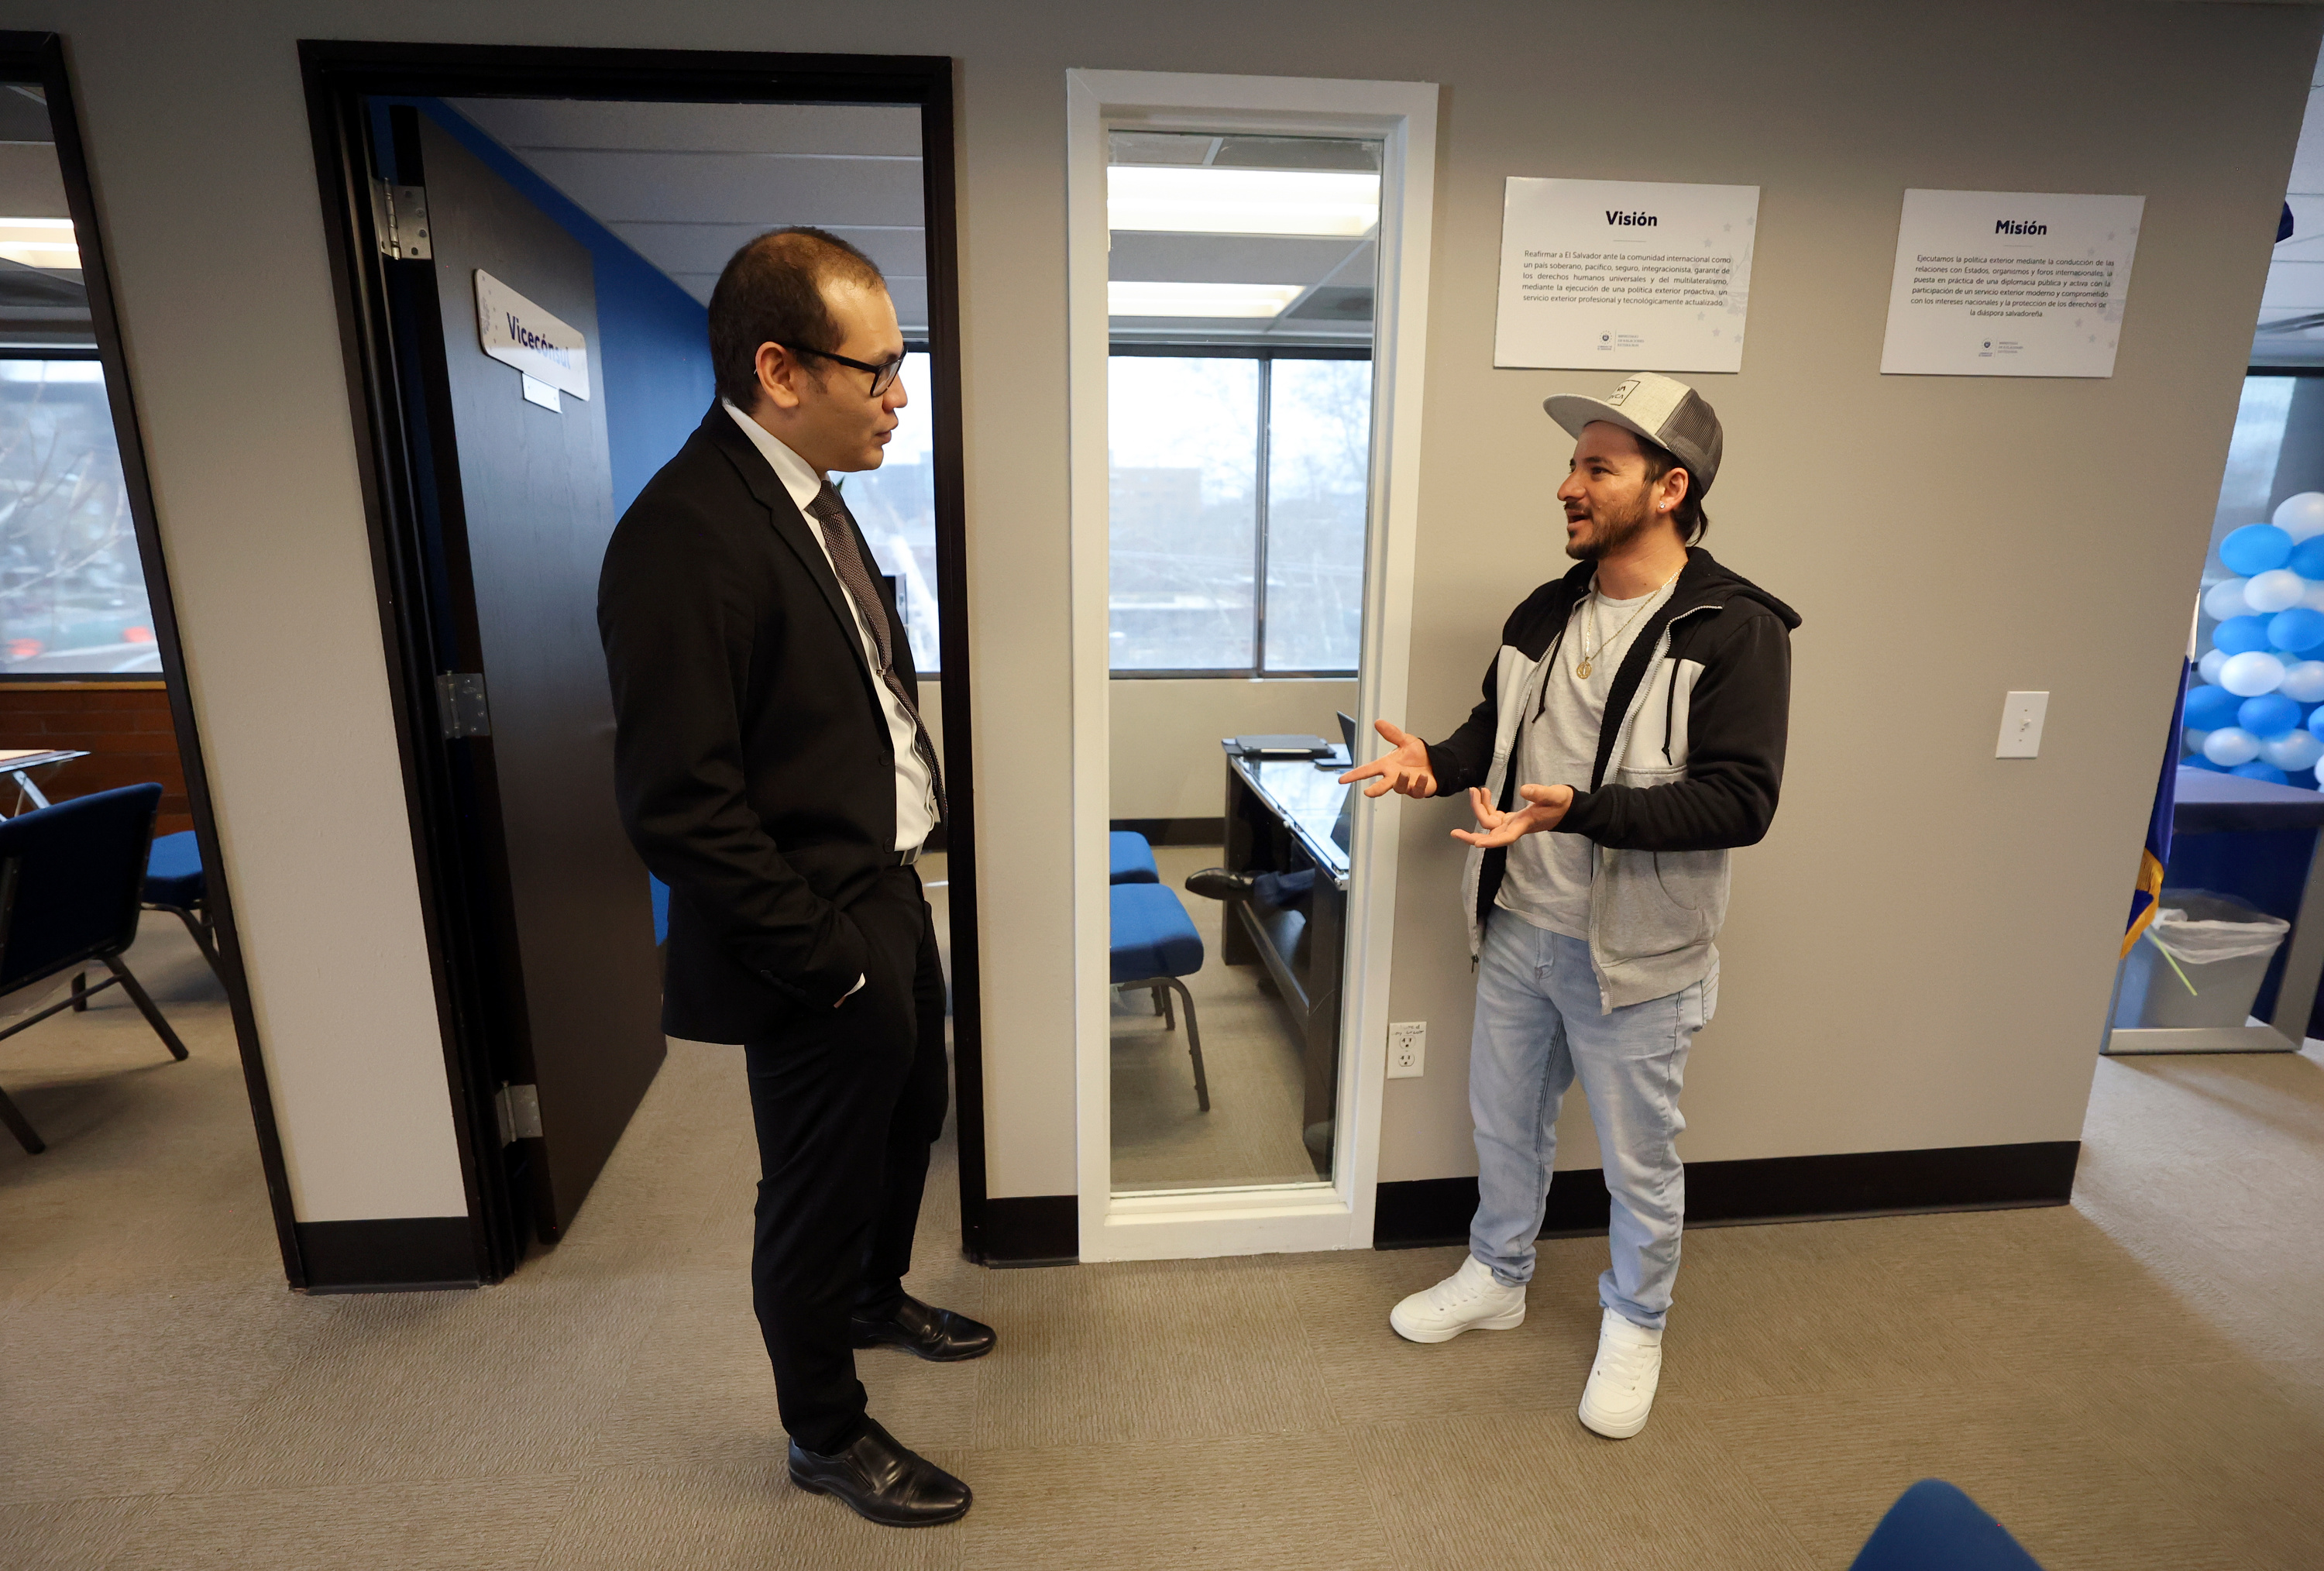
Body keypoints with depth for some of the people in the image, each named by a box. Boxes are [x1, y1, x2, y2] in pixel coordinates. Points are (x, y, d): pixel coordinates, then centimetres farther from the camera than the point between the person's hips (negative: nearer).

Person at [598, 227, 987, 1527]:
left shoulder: (808, 494, 6)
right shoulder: (685, 537, -24)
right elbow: (681, 807, -25)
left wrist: (900, 881, 10)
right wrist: (828, 961, -18)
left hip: (893, 898, 9)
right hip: (824, 942, -9)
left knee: (909, 1118, 28)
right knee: (820, 1192, 13)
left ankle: (876, 1299, 57)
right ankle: (827, 1435, 40)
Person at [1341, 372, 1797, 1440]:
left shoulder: (1735, 631, -17)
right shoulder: (1545, 614, 3)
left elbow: (1740, 801, -23)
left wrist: (1579, 811, -35)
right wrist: (1439, 765, -9)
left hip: (1634, 952, -6)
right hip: (1519, 929, 6)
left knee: (1639, 1159, 15)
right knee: (1505, 1120, 22)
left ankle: (1634, 1326, 42)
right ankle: (1496, 1279, 47)